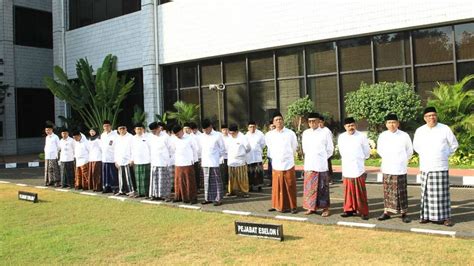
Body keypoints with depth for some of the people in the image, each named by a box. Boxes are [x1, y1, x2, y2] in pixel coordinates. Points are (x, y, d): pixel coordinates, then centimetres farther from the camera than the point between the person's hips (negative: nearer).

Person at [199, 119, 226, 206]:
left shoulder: (217, 136, -5)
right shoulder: (201, 137, 8)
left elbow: (222, 148, 2)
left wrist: (218, 156, 3)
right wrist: (202, 158, 9)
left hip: (214, 163, -4)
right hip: (204, 162, 4)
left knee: (216, 181, -1)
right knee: (207, 181, 9)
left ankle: (218, 199, 3)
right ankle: (208, 198, 17)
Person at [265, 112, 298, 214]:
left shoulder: (290, 133, -5)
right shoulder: (270, 135, 1)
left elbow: (294, 146, 10)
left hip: (288, 164, -2)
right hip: (276, 164, 2)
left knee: (290, 187, 3)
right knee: (278, 187, 7)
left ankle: (292, 206, 11)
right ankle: (279, 206, 18)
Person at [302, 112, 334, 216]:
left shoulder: (324, 133, -5)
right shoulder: (305, 133, 6)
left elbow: (330, 149, 3)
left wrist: (322, 158, 7)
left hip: (321, 165, -3)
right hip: (309, 165, 4)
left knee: (322, 187, 2)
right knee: (309, 187, 6)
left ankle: (325, 208, 10)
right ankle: (311, 207, 16)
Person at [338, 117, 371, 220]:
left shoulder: (361, 136, -5)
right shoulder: (341, 137, 5)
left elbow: (367, 152, 5)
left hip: (358, 169, -3)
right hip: (346, 169, 3)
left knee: (360, 192, -1)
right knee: (348, 190, 8)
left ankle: (363, 212, 5)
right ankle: (349, 209, 18)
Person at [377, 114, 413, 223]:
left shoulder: (404, 136, -5)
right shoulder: (382, 136, 2)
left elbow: (410, 151, 8)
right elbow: (379, 149, 17)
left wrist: (403, 160, 8)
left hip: (400, 169, -2)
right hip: (387, 169, 2)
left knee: (401, 192, 1)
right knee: (387, 192, 8)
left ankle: (404, 213, 10)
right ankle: (386, 212, 16)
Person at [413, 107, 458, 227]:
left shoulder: (445, 129, -2)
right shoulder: (420, 131, 4)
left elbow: (454, 144, 9)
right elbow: (416, 146, 20)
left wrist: (445, 155, 6)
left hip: (441, 167, -2)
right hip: (425, 167, 2)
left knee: (443, 193, -3)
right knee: (427, 192, 4)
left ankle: (445, 217, 3)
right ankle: (426, 215, 12)